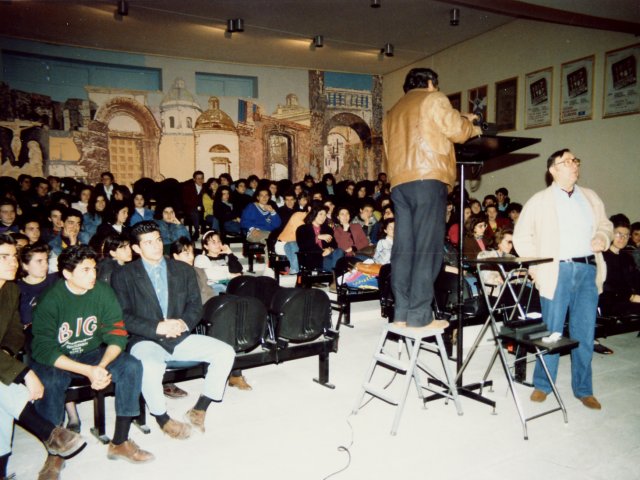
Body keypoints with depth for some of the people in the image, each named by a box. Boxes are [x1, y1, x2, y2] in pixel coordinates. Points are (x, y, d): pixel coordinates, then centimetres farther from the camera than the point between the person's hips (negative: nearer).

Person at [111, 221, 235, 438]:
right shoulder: (124, 275, 3)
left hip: (180, 337, 4)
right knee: (150, 366, -38)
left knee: (226, 352, -16)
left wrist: (183, 322, -13)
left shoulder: (183, 270, 13)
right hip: (145, 340, -3)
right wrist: (157, 328, -19)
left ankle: (199, 410, 2)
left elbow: (195, 305, 9)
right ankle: (162, 419, -7)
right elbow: (123, 317, -6)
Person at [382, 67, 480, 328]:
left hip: (399, 182, 7)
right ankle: (419, 316, -10)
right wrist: (473, 128, 24)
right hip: (427, 179, -7)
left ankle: (402, 313, 1)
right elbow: (457, 131, 3)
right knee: (426, 248, -8)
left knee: (404, 248, 3)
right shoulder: (433, 99, 8)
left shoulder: (393, 111, 29)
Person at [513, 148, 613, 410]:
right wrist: (535, 265, -6)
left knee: (584, 333, 9)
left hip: (589, 269, 4)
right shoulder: (539, 201, 3)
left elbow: (605, 225, 22)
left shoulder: (591, 197, 16)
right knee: (552, 332, 2)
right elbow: (521, 236, 3)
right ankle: (542, 385, 18)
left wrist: (603, 238, -1)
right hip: (557, 271, -4)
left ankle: (583, 389, 22)